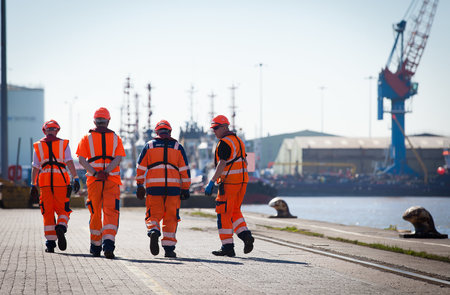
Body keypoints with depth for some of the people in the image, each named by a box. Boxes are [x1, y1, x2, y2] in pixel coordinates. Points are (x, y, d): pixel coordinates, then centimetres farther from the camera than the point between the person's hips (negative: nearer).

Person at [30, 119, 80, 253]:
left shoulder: (38, 146, 11)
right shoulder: (63, 144, 8)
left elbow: (35, 167, 7)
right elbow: (70, 162, -5)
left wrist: (33, 186, 10)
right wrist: (76, 179, -9)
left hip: (44, 181, 1)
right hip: (61, 180, -1)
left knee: (48, 213, 5)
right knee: (63, 210, 7)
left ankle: (50, 243, 0)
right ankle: (61, 228, -25)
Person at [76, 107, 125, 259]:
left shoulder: (87, 138, 8)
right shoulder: (116, 138, 10)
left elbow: (81, 159, -5)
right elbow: (118, 158, -4)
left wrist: (95, 173, -11)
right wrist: (107, 171, -12)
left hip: (94, 180, 1)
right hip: (112, 180, -1)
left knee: (95, 213, 11)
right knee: (111, 212, -7)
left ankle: (96, 247, 19)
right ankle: (108, 245, -25)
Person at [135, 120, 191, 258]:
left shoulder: (149, 146, 10)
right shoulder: (177, 147, 10)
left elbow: (140, 167, 7)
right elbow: (184, 170, 6)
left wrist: (140, 186, 13)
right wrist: (185, 188, 9)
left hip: (154, 187, 0)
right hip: (173, 187, 0)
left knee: (154, 215, 7)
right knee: (170, 218, 6)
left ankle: (153, 231, -25)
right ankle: (169, 248, 3)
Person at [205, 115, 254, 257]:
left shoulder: (224, 142, -12)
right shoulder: (238, 140, 17)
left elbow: (222, 164, -21)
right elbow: (245, 162, 20)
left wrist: (212, 182, -23)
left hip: (229, 182, -9)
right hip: (242, 181, 9)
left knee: (224, 213, -2)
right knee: (234, 212, 18)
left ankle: (227, 247, -3)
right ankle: (245, 235, -1)